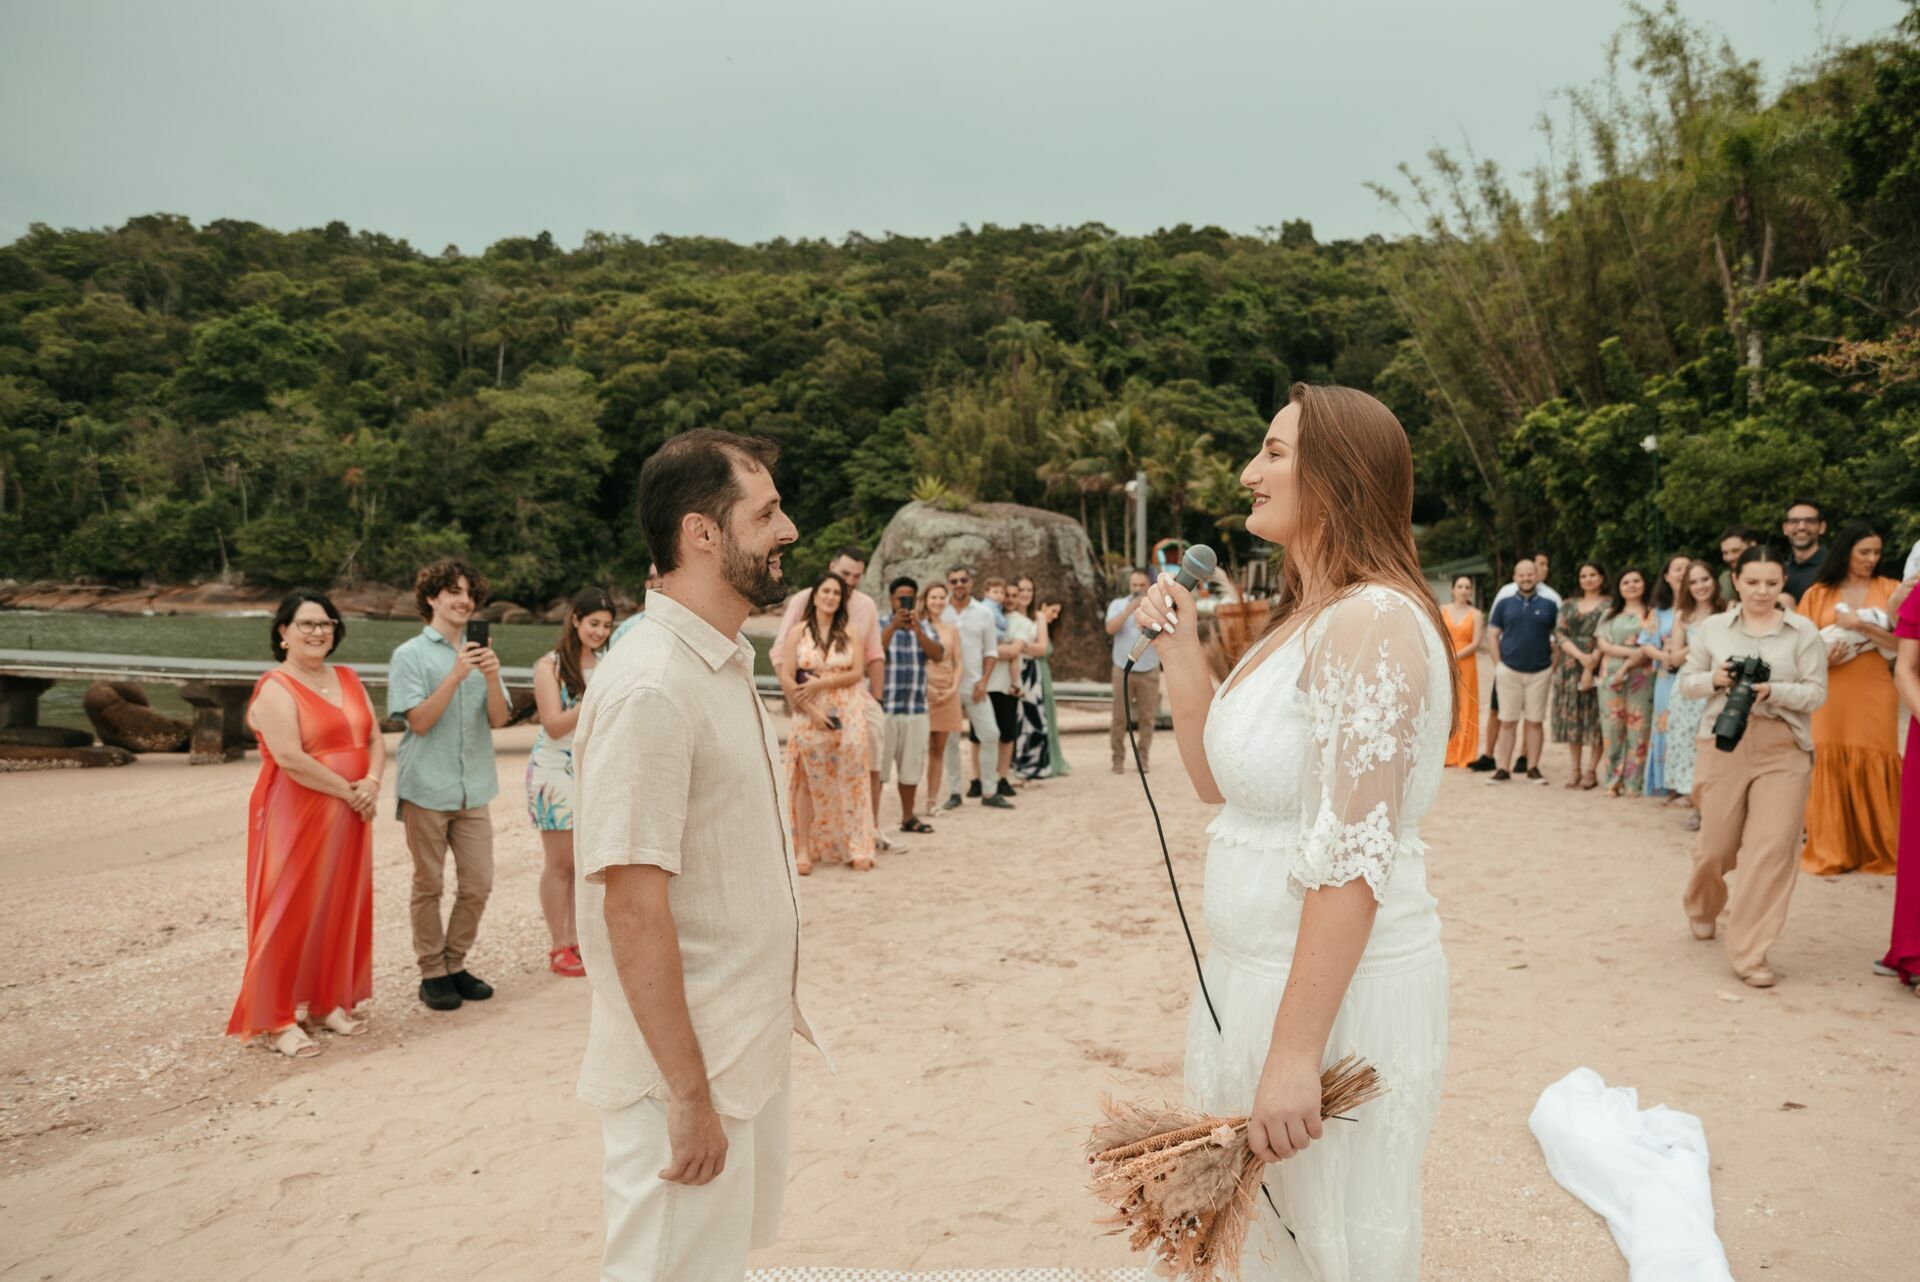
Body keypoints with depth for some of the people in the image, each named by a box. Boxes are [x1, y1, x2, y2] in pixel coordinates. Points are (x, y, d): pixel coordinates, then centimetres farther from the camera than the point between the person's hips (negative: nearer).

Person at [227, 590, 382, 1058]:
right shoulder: (276, 687, -10)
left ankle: (328, 1002, 25)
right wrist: (349, 791, -15)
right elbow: (290, 758, -20)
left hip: (348, 818, 7)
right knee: (289, 913, -2)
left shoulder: (348, 680, 12)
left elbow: (375, 740, 8)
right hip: (296, 816, -7)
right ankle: (274, 1020, 7)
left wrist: (372, 783, -11)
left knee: (342, 909, 11)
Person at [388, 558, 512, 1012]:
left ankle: (455, 965, 21)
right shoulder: (410, 655, -1)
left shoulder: (479, 652, 10)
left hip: (473, 787, 4)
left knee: (477, 884, 5)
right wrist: (456, 676, -19)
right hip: (427, 787, -4)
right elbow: (419, 721, -10)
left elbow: (499, 719, 2)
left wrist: (491, 678, -16)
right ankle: (432, 974, 16)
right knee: (429, 886, 5)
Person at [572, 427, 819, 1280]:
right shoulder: (649, 689, -23)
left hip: (751, 1047, 9)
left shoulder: (728, 665, 6)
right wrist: (689, 1093, -21)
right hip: (689, 1068, -9)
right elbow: (633, 906, -24)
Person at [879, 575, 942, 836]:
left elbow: (938, 654, -6)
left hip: (916, 708, 4)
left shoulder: (925, 627, 11)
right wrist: (893, 626, -23)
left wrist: (916, 629, -18)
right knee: (878, 765, -3)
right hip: (884, 706, -4)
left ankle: (908, 816, 23)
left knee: (912, 764, 11)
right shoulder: (881, 625, 1)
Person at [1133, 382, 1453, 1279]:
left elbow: (1353, 859, -25)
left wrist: (1295, 1053, -24)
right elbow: (1214, 779, 14)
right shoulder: (1303, 619, 10)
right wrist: (1180, 651, 3)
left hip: (1339, 985, -9)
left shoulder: (1371, 623, -21)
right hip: (1254, 970, 9)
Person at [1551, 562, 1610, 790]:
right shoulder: (1569, 605, 14)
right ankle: (1575, 769, 11)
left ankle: (1591, 770, 2)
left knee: (1595, 717, -3)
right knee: (1572, 717, 4)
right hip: (1570, 667, 4)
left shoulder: (1609, 605, 2)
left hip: (1597, 668, -3)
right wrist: (1580, 656, -14)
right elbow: (1560, 634, 3)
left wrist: (1590, 667, -16)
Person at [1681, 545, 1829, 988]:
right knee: (1718, 844, 9)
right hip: (1724, 744, 1)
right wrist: (1715, 679, -11)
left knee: (1771, 850, -8)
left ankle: (1749, 953, 0)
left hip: (1784, 751, -1)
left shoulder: (1804, 633, 1)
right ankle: (1702, 906, 42)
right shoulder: (1712, 628, 6)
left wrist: (1773, 691, -21)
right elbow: (1687, 683, 10)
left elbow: (1816, 693, -3)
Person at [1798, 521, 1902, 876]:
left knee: (1874, 768, -2)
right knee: (1829, 767, 0)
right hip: (1830, 693, 1)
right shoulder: (1818, 593, 9)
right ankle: (1831, 851, 8)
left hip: (1874, 692, -1)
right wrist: (1820, 656, -13)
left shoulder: (1889, 589, 6)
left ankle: (1879, 850, 9)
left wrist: (1861, 625, -14)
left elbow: (1902, 642, -3)